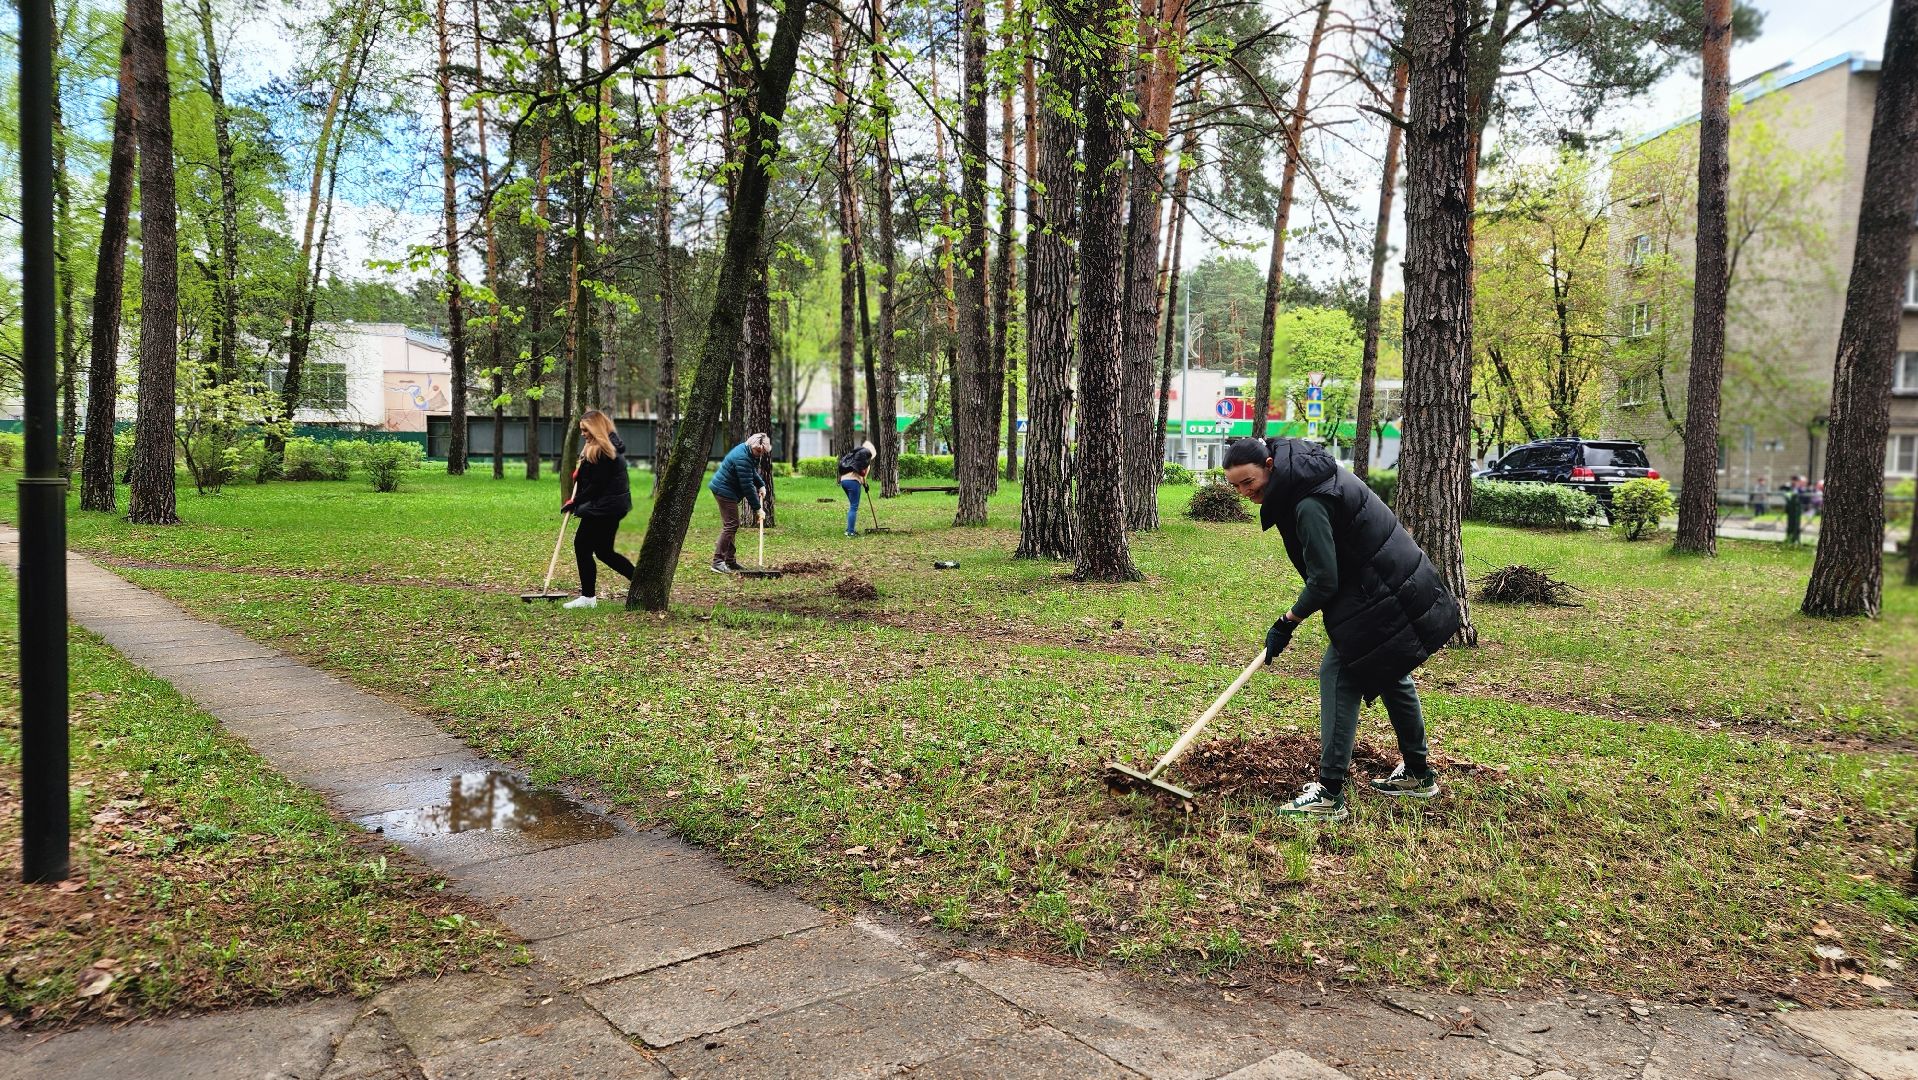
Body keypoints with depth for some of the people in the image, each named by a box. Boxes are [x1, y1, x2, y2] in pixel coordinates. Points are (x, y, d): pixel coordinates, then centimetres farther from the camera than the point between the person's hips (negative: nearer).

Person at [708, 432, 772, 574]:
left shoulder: (749, 453, 6)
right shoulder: (742, 458, -26)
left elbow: (753, 472, 23)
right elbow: (747, 486, -26)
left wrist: (761, 485, 4)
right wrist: (758, 508, -21)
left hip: (725, 490, 11)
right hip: (725, 492, -11)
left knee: (731, 525, 14)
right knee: (731, 525, -12)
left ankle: (730, 561, 20)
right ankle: (717, 562, -13)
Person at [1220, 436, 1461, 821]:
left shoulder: (1310, 504, -26)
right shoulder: (1306, 474, 6)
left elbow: (1324, 582, -22)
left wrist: (1288, 622, -10)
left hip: (1379, 599, -11)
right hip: (1399, 586, 11)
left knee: (1339, 676, -9)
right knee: (1390, 675, 22)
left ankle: (1329, 795, -9)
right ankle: (1418, 774, 38)